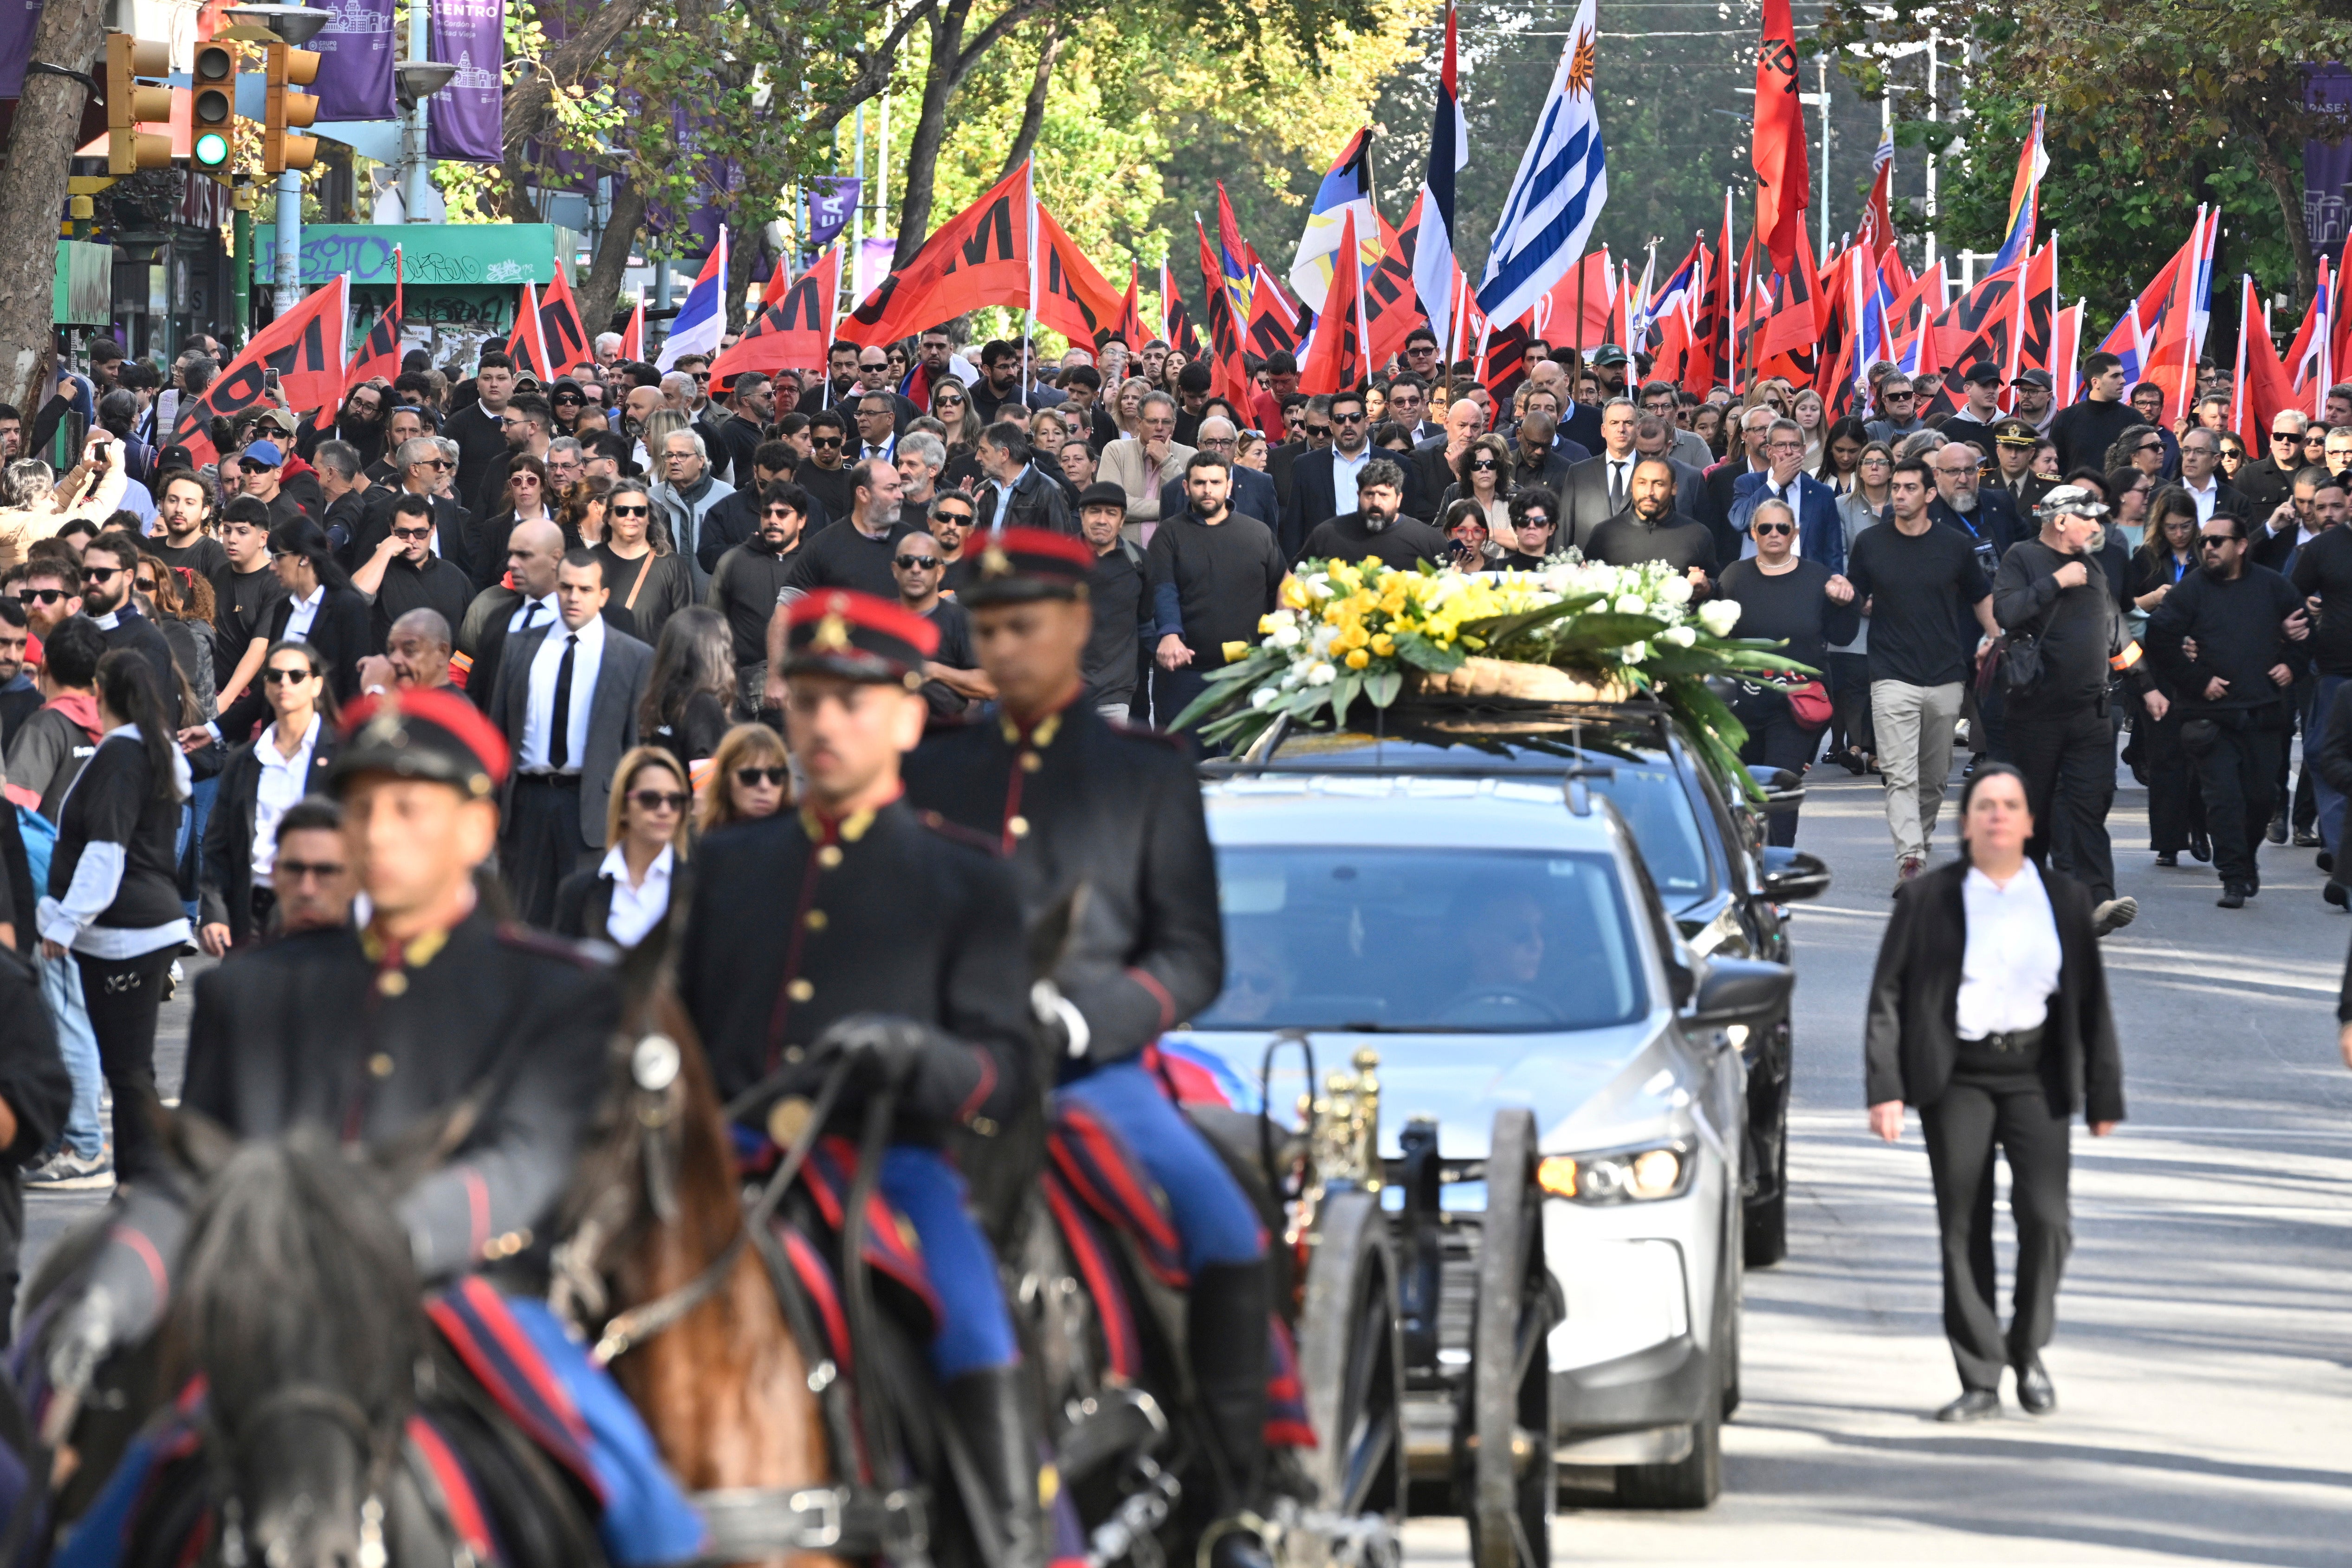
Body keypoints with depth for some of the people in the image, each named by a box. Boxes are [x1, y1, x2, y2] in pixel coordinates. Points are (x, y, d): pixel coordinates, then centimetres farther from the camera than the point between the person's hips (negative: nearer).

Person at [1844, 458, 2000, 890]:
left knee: (1934, 778, 12)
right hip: (1892, 675, -2)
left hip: (1946, 676, 2)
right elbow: (1855, 602, 15)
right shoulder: (1870, 544, 4)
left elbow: (1982, 597, 17)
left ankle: (1922, 844, 32)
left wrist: (1995, 641, 7)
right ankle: (1909, 860, -23)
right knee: (1901, 775, -14)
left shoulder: (1955, 545, 4)